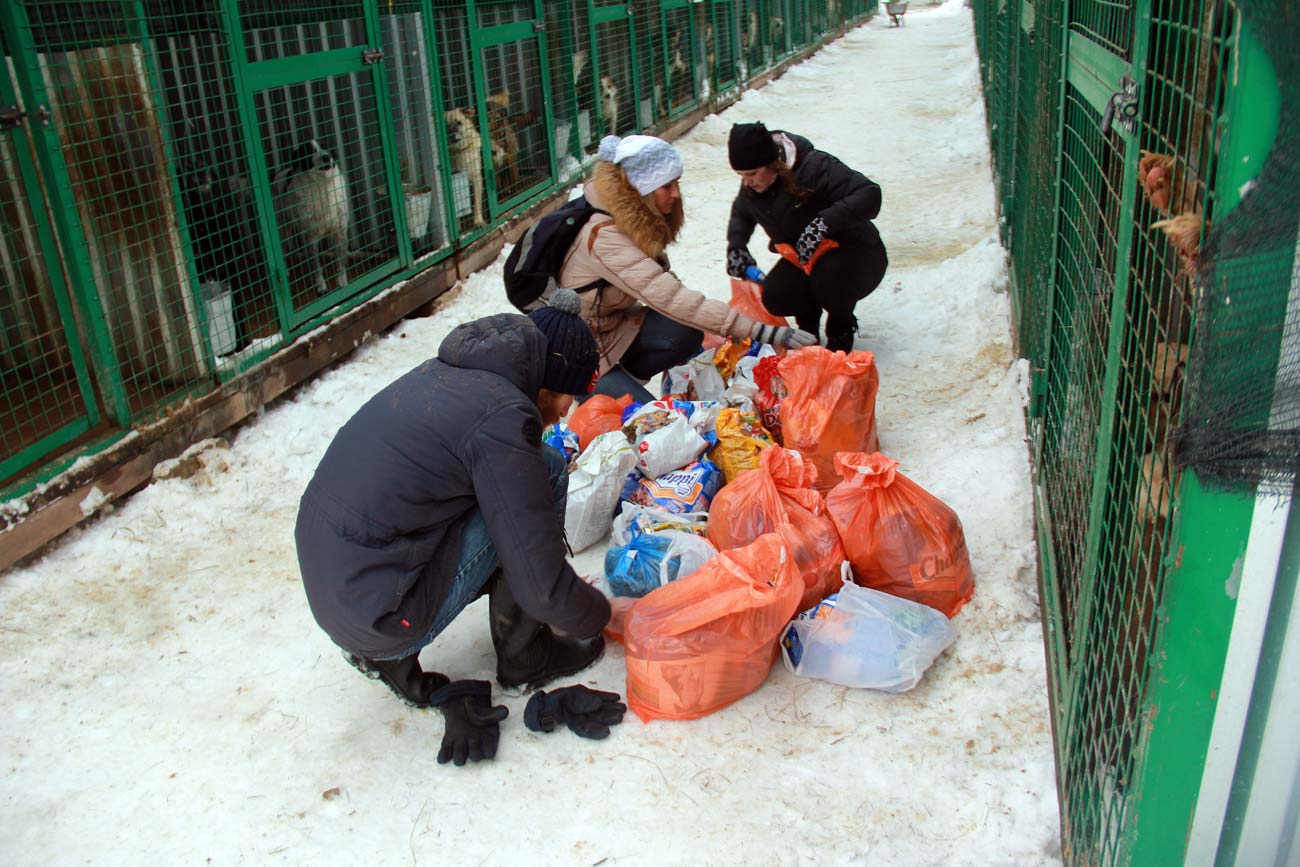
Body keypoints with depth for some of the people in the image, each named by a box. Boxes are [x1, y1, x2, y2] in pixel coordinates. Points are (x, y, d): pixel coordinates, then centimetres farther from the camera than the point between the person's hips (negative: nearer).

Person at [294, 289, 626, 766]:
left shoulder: (439, 373, 9)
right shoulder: (502, 414, -18)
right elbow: (542, 589, -15)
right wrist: (595, 613, 6)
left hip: (327, 594, 9)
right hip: (381, 619, -8)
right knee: (546, 469, -6)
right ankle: (523, 656, 9)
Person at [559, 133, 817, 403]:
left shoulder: (637, 218, -2)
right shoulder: (604, 236, -30)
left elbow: (660, 285, 3)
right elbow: (671, 299, -37)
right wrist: (762, 332, -39)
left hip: (613, 323, 8)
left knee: (686, 334, -17)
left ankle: (622, 377, 4)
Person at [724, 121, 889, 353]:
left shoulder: (814, 166, -26)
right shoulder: (752, 185, -5)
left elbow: (870, 195, -34)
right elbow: (741, 212, 19)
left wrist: (823, 223, -44)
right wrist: (736, 246, 0)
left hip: (855, 252, -5)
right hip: (801, 259, 5)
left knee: (829, 281, -37)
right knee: (775, 297, -23)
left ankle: (842, 328, -2)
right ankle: (808, 323, 12)